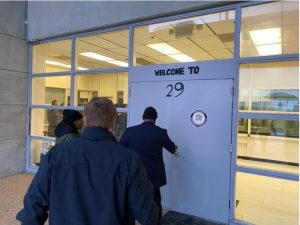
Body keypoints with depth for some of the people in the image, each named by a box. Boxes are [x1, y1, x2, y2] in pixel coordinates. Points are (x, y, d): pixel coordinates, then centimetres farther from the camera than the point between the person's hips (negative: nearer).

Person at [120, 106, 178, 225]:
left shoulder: (130, 131, -9)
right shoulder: (161, 132, -5)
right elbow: (171, 147, 15)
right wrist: (175, 149, 38)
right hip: (153, 176, 1)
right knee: (155, 205, 19)